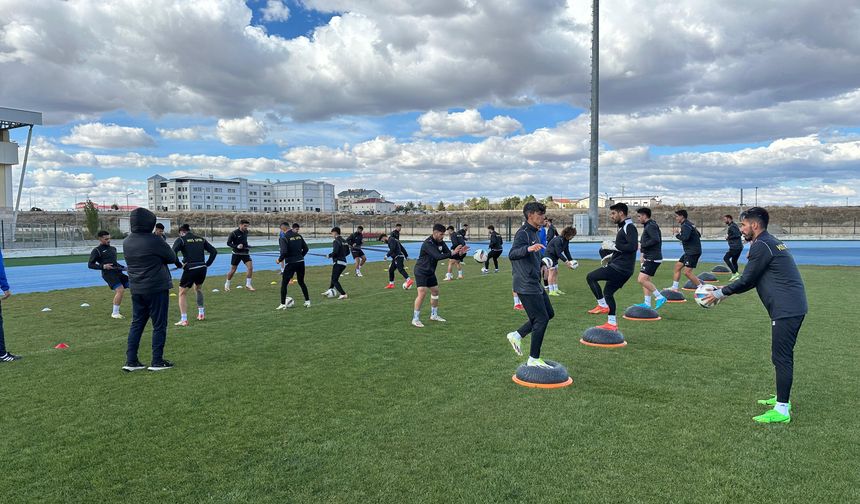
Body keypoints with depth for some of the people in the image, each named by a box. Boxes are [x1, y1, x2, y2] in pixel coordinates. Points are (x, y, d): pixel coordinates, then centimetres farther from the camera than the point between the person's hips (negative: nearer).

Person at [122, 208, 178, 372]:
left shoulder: (127, 242, 6)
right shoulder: (154, 241, -15)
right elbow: (172, 258, -6)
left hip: (136, 289, 7)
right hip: (156, 288, -7)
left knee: (136, 324, 13)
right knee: (159, 325, 3)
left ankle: (131, 361, 14)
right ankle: (157, 361, 7)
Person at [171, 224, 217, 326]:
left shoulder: (181, 239, 1)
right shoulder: (201, 239, 15)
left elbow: (173, 253, -15)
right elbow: (214, 251, 13)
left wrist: (179, 265, -5)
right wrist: (207, 264, 13)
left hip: (190, 269, -5)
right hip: (202, 268, 5)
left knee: (182, 292, 8)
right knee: (198, 288, 30)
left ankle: (184, 320, 2)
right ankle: (201, 313, 34)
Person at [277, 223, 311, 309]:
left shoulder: (284, 238, -12)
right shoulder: (299, 236, 6)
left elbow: (284, 252, -20)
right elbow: (306, 248, 9)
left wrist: (279, 260, -3)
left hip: (290, 263, -6)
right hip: (301, 262, 6)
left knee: (284, 284, 7)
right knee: (301, 282, 19)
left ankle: (283, 304, 7)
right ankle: (307, 301, 20)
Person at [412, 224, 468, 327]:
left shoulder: (440, 242, 1)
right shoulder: (427, 244, -26)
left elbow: (449, 254, 2)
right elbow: (438, 256, -35)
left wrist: (458, 252, -17)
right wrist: (452, 253, -39)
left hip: (430, 272, 9)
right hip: (421, 272, -9)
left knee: (435, 292, 14)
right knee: (422, 293, -16)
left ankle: (434, 315, 30)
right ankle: (415, 319, -9)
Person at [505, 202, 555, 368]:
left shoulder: (534, 233, 15)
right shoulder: (523, 233, -15)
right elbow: (511, 254, -31)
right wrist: (528, 249, -46)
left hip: (535, 283, 10)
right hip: (526, 285, -10)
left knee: (549, 314, 14)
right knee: (542, 319, -7)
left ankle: (516, 335, 19)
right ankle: (533, 360, 3)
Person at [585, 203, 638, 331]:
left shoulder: (629, 227, -13)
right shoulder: (623, 227, 18)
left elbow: (633, 246, -25)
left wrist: (613, 246, -19)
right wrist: (612, 255, 18)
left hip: (620, 268, -10)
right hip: (622, 268, 10)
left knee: (591, 277, -8)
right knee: (608, 291, 14)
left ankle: (603, 305, -1)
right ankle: (612, 323, 17)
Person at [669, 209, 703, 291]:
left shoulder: (685, 225, -15)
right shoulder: (688, 224, 16)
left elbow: (685, 237, -30)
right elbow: (698, 235, 23)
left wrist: (678, 235, -10)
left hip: (693, 252, -11)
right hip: (689, 251, 11)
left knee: (687, 272, -11)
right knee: (677, 266, 12)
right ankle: (674, 288, 15)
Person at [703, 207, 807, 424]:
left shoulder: (761, 246, -13)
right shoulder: (770, 242, 19)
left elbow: (746, 281, -11)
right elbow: (753, 280, 22)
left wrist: (720, 293, -1)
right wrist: (727, 291, 20)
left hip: (786, 309, -10)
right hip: (794, 307, 10)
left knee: (781, 357, -7)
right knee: (783, 355, 18)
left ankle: (782, 410, -3)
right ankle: (782, 398, 30)